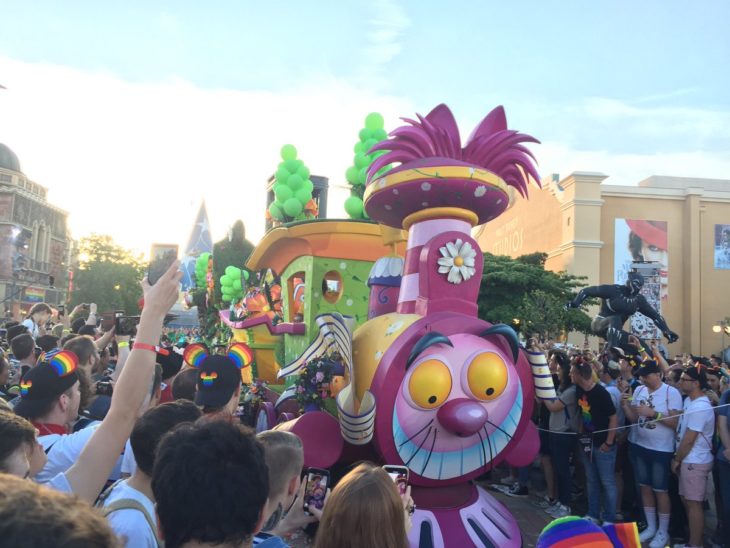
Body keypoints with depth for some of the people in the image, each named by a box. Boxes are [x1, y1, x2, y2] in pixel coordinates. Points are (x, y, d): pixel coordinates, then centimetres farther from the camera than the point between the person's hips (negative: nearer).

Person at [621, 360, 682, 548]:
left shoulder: (672, 393, -15)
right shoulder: (639, 390, 2)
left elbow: (675, 422, -18)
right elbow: (634, 418, 3)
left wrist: (653, 413, -27)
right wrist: (625, 405, -14)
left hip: (661, 450, -6)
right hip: (641, 447, 6)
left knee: (660, 491, 4)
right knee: (645, 487, 14)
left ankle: (663, 532, 20)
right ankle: (650, 527, 29)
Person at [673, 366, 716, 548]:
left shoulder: (700, 408, -23)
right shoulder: (689, 401, 7)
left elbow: (689, 440, -20)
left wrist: (676, 460, -9)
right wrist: (679, 458, 12)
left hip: (695, 462, -9)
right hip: (689, 460, 9)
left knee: (693, 503, -1)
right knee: (687, 500, 17)